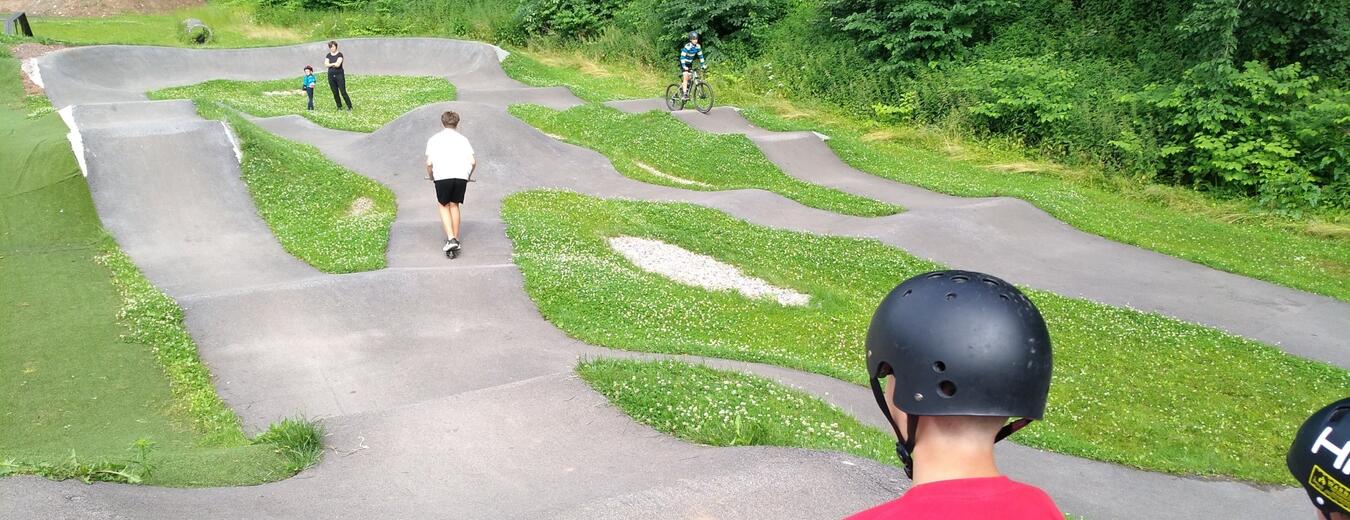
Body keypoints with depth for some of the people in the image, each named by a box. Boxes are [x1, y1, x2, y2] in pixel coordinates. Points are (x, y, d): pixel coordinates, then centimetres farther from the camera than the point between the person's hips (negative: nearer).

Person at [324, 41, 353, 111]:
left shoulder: (339, 54, -4)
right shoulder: (328, 55, 11)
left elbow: (338, 65, -16)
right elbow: (326, 64, -3)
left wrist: (331, 64, -3)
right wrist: (334, 63, -11)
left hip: (339, 75, -5)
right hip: (331, 76, 5)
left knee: (343, 92, -9)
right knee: (335, 93, 7)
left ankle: (349, 106, -2)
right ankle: (339, 106, 17)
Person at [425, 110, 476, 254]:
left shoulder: (434, 139, 13)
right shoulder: (462, 139, 18)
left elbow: (429, 163, 2)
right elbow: (473, 162, 6)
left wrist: (430, 176, 21)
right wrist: (468, 176, 24)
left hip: (442, 176, -2)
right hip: (461, 175, 2)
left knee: (444, 206, 15)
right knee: (455, 205, 19)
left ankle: (451, 239, 0)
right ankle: (456, 239, 23)